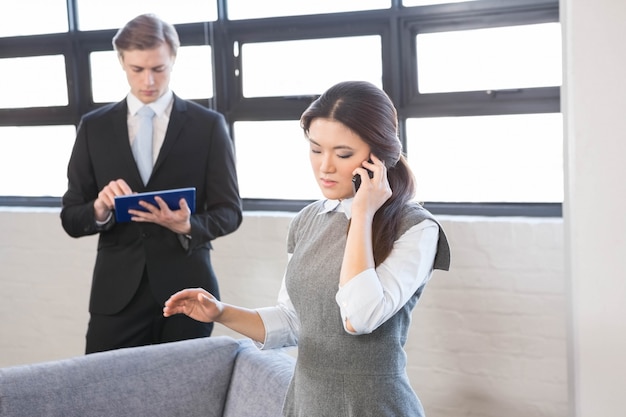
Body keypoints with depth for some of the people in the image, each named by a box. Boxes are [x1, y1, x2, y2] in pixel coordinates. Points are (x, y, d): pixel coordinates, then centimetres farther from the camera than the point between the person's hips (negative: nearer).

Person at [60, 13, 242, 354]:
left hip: (185, 289, -1)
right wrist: (99, 209, -17)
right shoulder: (93, 127, 6)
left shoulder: (208, 125, 1)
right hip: (117, 292, 1)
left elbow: (229, 211, 1)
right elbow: (71, 218, 6)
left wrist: (188, 226, -20)